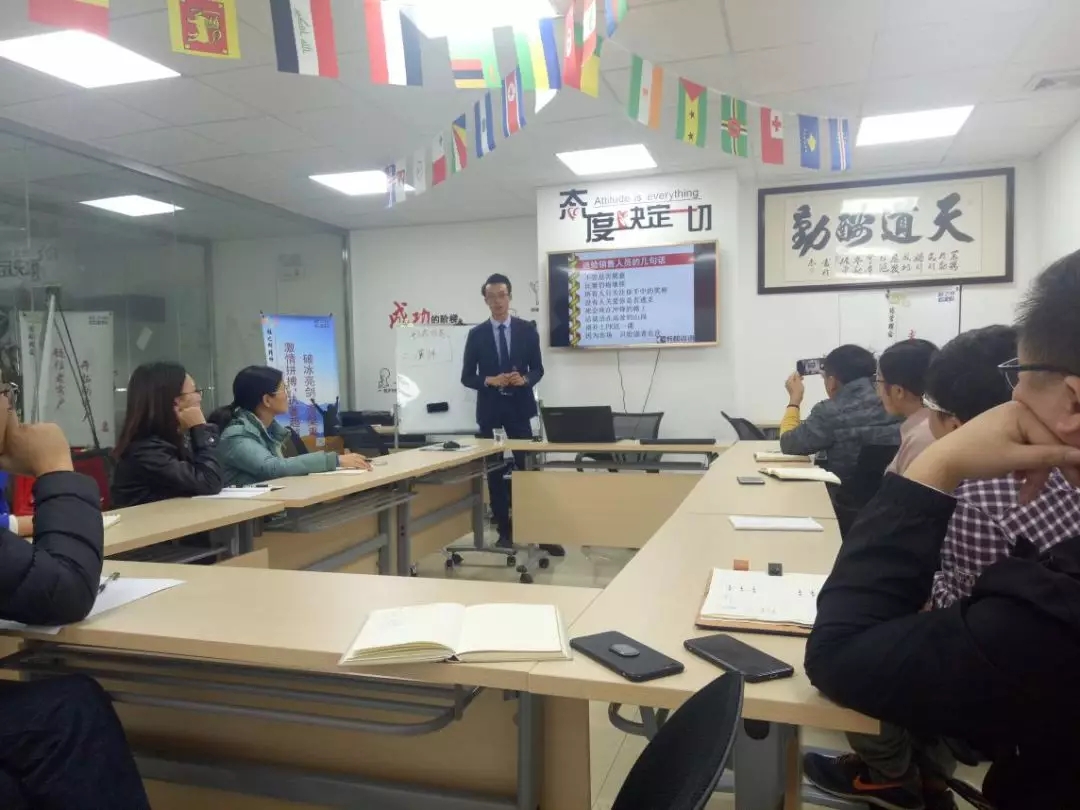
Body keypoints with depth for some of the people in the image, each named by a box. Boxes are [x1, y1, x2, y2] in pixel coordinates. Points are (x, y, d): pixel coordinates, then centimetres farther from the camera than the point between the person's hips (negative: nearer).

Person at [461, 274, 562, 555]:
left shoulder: (527, 330, 3)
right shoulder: (476, 334, 3)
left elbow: (538, 369, 5)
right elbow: (467, 377, 2)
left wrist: (525, 379, -16)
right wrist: (489, 381, -16)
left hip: (520, 407, -1)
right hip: (490, 409, 1)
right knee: (494, 472, 5)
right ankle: (504, 530, 15)